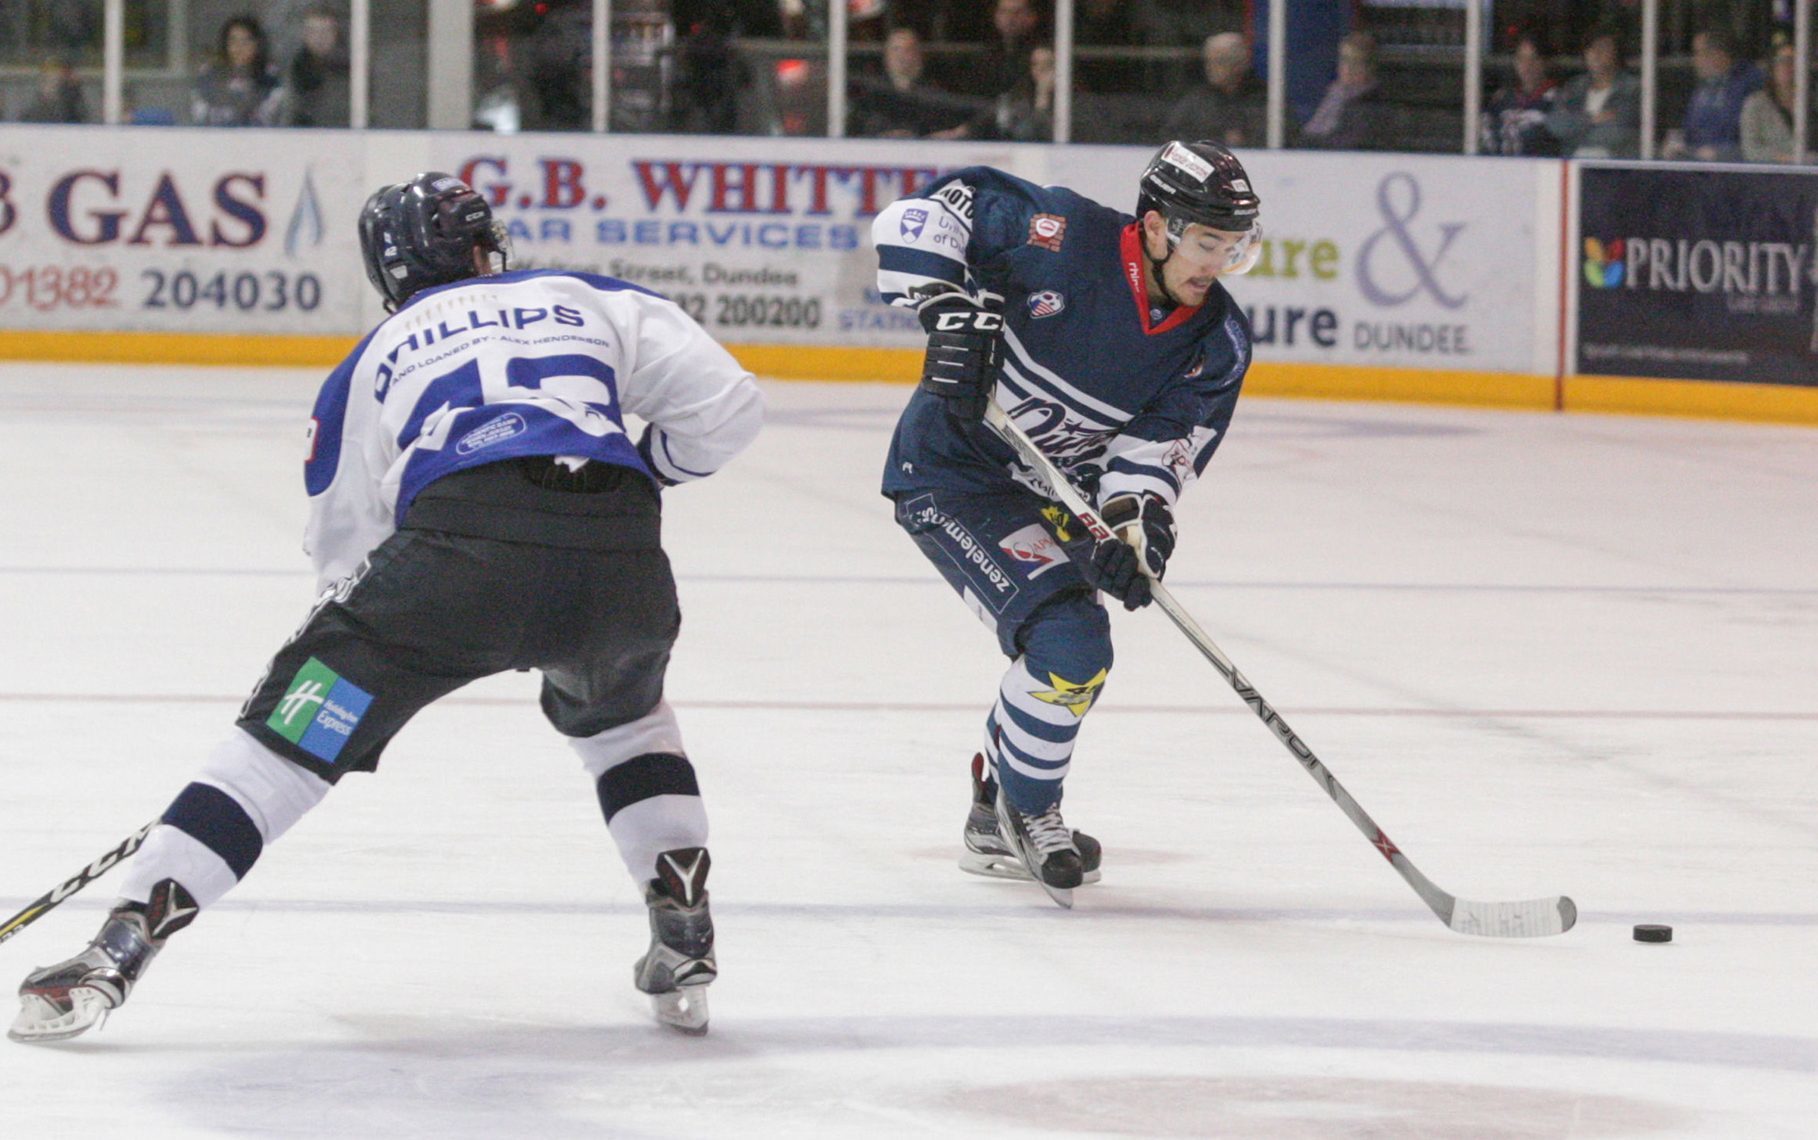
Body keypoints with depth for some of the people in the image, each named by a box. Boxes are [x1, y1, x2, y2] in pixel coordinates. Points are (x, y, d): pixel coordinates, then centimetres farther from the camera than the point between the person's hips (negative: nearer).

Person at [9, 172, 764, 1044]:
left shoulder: (374, 361, 29)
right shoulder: (595, 302, 27)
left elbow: (345, 551, 29)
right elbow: (724, 403, 16)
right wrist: (642, 471, 34)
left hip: (458, 547, -2)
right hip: (618, 557, 2)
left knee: (288, 737, 6)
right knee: (620, 715, 35)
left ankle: (120, 948, -3)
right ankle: (684, 945, 27)